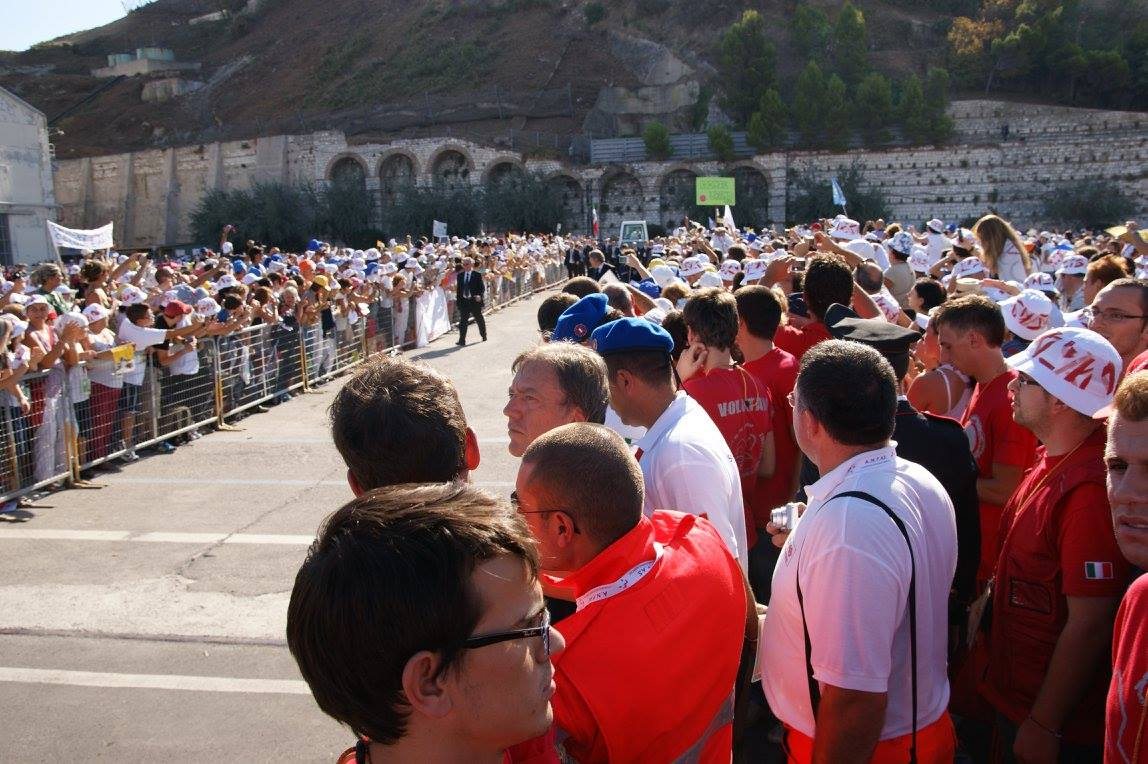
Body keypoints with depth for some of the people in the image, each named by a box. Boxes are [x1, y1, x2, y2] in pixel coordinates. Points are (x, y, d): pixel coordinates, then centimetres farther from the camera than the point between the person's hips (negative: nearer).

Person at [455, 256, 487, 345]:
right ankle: (462, 340, -4)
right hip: (464, 301, 2)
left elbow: (482, 287, -6)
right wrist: (458, 301, 5)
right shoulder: (460, 276, 8)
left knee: (479, 319, 14)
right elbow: (458, 289, 9)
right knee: (463, 321, -5)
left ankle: (484, 335, 35)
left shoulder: (477, 275, -4)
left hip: (475, 301, -2)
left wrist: (480, 295, -24)